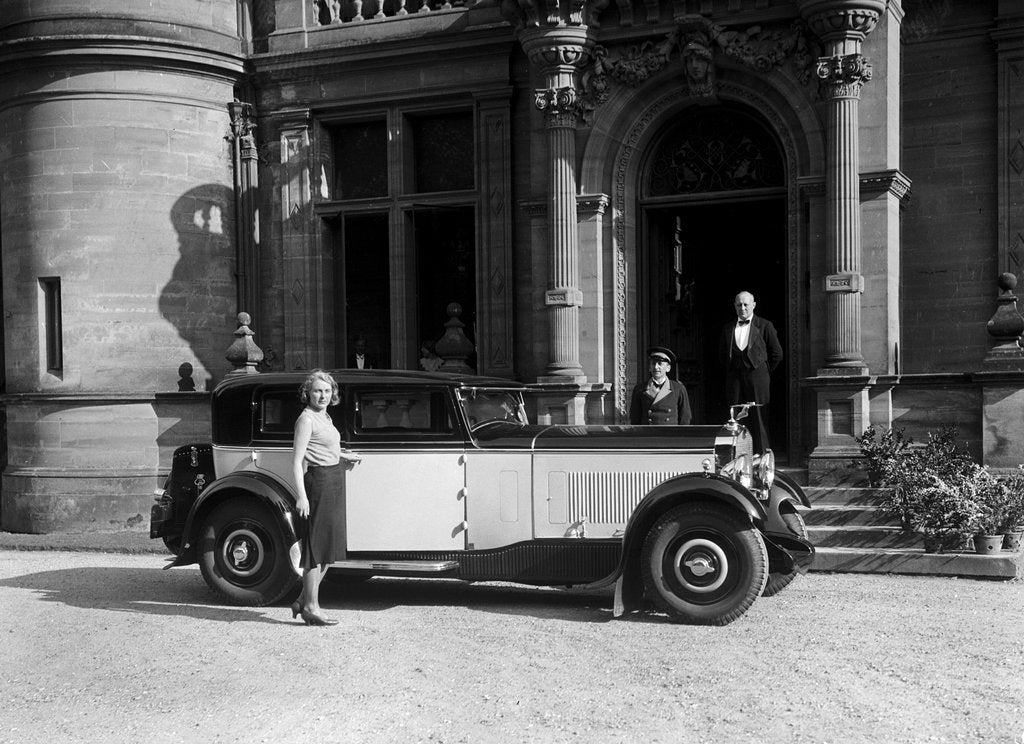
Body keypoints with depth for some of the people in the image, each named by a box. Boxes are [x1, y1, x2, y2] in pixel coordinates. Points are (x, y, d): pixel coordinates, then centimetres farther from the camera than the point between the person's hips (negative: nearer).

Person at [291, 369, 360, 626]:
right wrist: (301, 495, -25)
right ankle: (311, 607, 3)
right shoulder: (307, 419, -13)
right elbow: (297, 461, -18)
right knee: (317, 547, -4)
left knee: (329, 547, 13)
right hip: (319, 481, -9)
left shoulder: (324, 417, 14)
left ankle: (303, 600, 21)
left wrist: (343, 456, 22)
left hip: (334, 483, 9)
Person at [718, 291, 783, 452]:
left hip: (757, 378, -3)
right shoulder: (727, 328, 12)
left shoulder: (765, 326, 2)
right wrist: (732, 369, 13)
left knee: (759, 423, -3)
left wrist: (764, 371, 3)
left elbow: (777, 353, 4)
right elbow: (722, 354, 23)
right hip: (735, 380, 3)